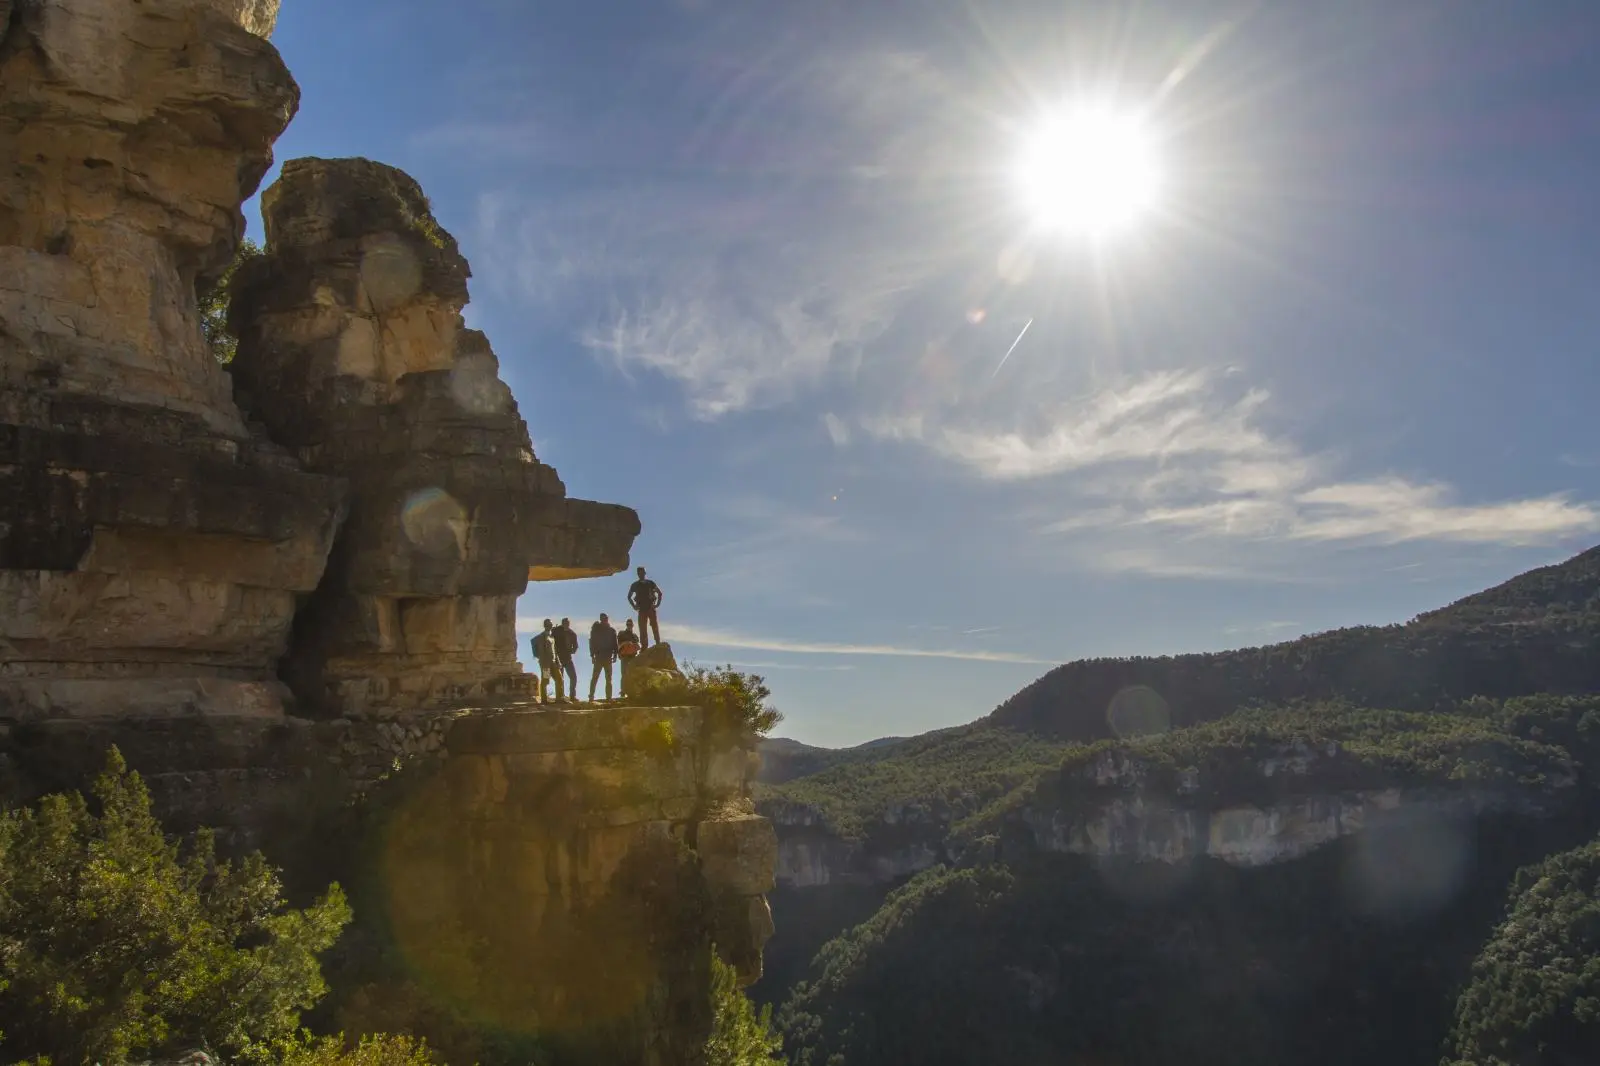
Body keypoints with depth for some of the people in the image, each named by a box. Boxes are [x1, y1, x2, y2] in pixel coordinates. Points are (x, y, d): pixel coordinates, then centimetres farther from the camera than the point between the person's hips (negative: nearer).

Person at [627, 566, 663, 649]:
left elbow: (659, 593, 13)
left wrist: (657, 603, 2)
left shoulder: (650, 583, 8)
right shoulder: (635, 585, 11)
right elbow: (629, 597, 19)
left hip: (651, 608, -1)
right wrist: (634, 606, 6)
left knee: (655, 627, -10)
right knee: (642, 629, -4)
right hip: (641, 609, 1)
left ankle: (658, 644, -13)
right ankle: (644, 646, -7)